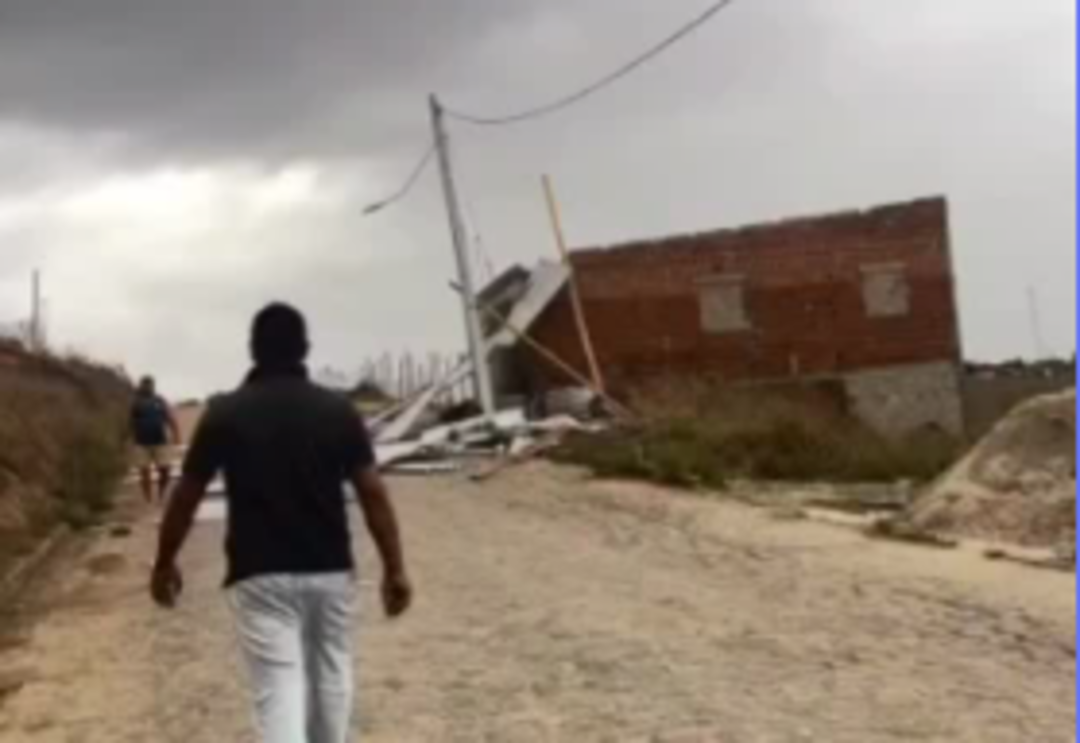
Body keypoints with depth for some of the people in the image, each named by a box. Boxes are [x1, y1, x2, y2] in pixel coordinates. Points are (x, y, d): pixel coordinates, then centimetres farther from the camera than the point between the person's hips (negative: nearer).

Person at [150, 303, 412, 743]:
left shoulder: (225, 414, -4)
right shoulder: (338, 410, -2)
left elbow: (186, 497, 1)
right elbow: (373, 493, -6)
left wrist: (164, 564, 15)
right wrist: (395, 569, -1)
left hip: (259, 576, -2)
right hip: (329, 571, 2)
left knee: (279, 691, -5)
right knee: (330, 675, 21)